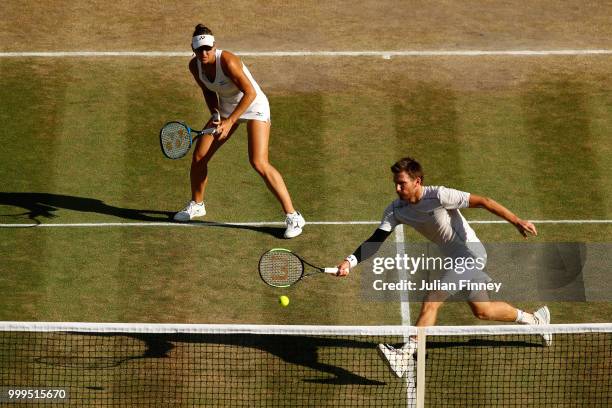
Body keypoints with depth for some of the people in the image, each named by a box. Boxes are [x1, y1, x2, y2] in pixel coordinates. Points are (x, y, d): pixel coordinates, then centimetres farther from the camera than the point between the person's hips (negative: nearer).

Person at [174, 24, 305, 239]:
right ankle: (196, 205, 30)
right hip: (226, 107, 7)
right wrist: (215, 114, -8)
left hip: (253, 106, -7)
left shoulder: (227, 61, -31)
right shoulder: (195, 66, -9)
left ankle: (293, 217, -17)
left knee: (259, 163, -21)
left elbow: (250, 93, -28)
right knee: (199, 155, 4)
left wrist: (230, 121, -29)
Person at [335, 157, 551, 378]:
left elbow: (483, 201, -22)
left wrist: (517, 221, -26)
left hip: (470, 253, -8)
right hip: (455, 258, 8)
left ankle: (406, 353, -21)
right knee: (482, 311, 21)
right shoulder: (395, 210, -5)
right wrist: (349, 262, -24)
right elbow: (375, 241, -8)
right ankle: (535, 319, 42)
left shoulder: (438, 196, -24)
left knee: (431, 302, -21)